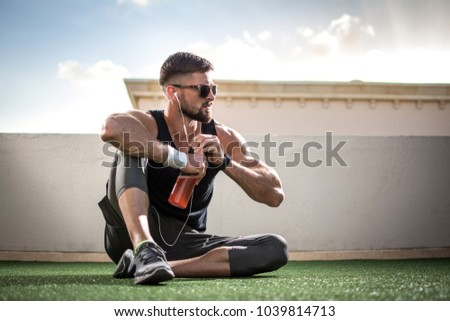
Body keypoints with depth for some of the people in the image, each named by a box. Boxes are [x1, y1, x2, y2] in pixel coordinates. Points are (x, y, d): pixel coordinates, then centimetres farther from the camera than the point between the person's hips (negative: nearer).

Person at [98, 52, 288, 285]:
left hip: (185, 244, 4)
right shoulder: (147, 124, -9)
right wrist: (180, 159, -33)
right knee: (131, 151, -24)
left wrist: (225, 161, -20)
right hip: (134, 235, -3)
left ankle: (156, 266, -28)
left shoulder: (223, 138, 0)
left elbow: (275, 195, -5)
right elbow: (112, 128, -36)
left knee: (276, 248, -18)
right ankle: (144, 251, -42)